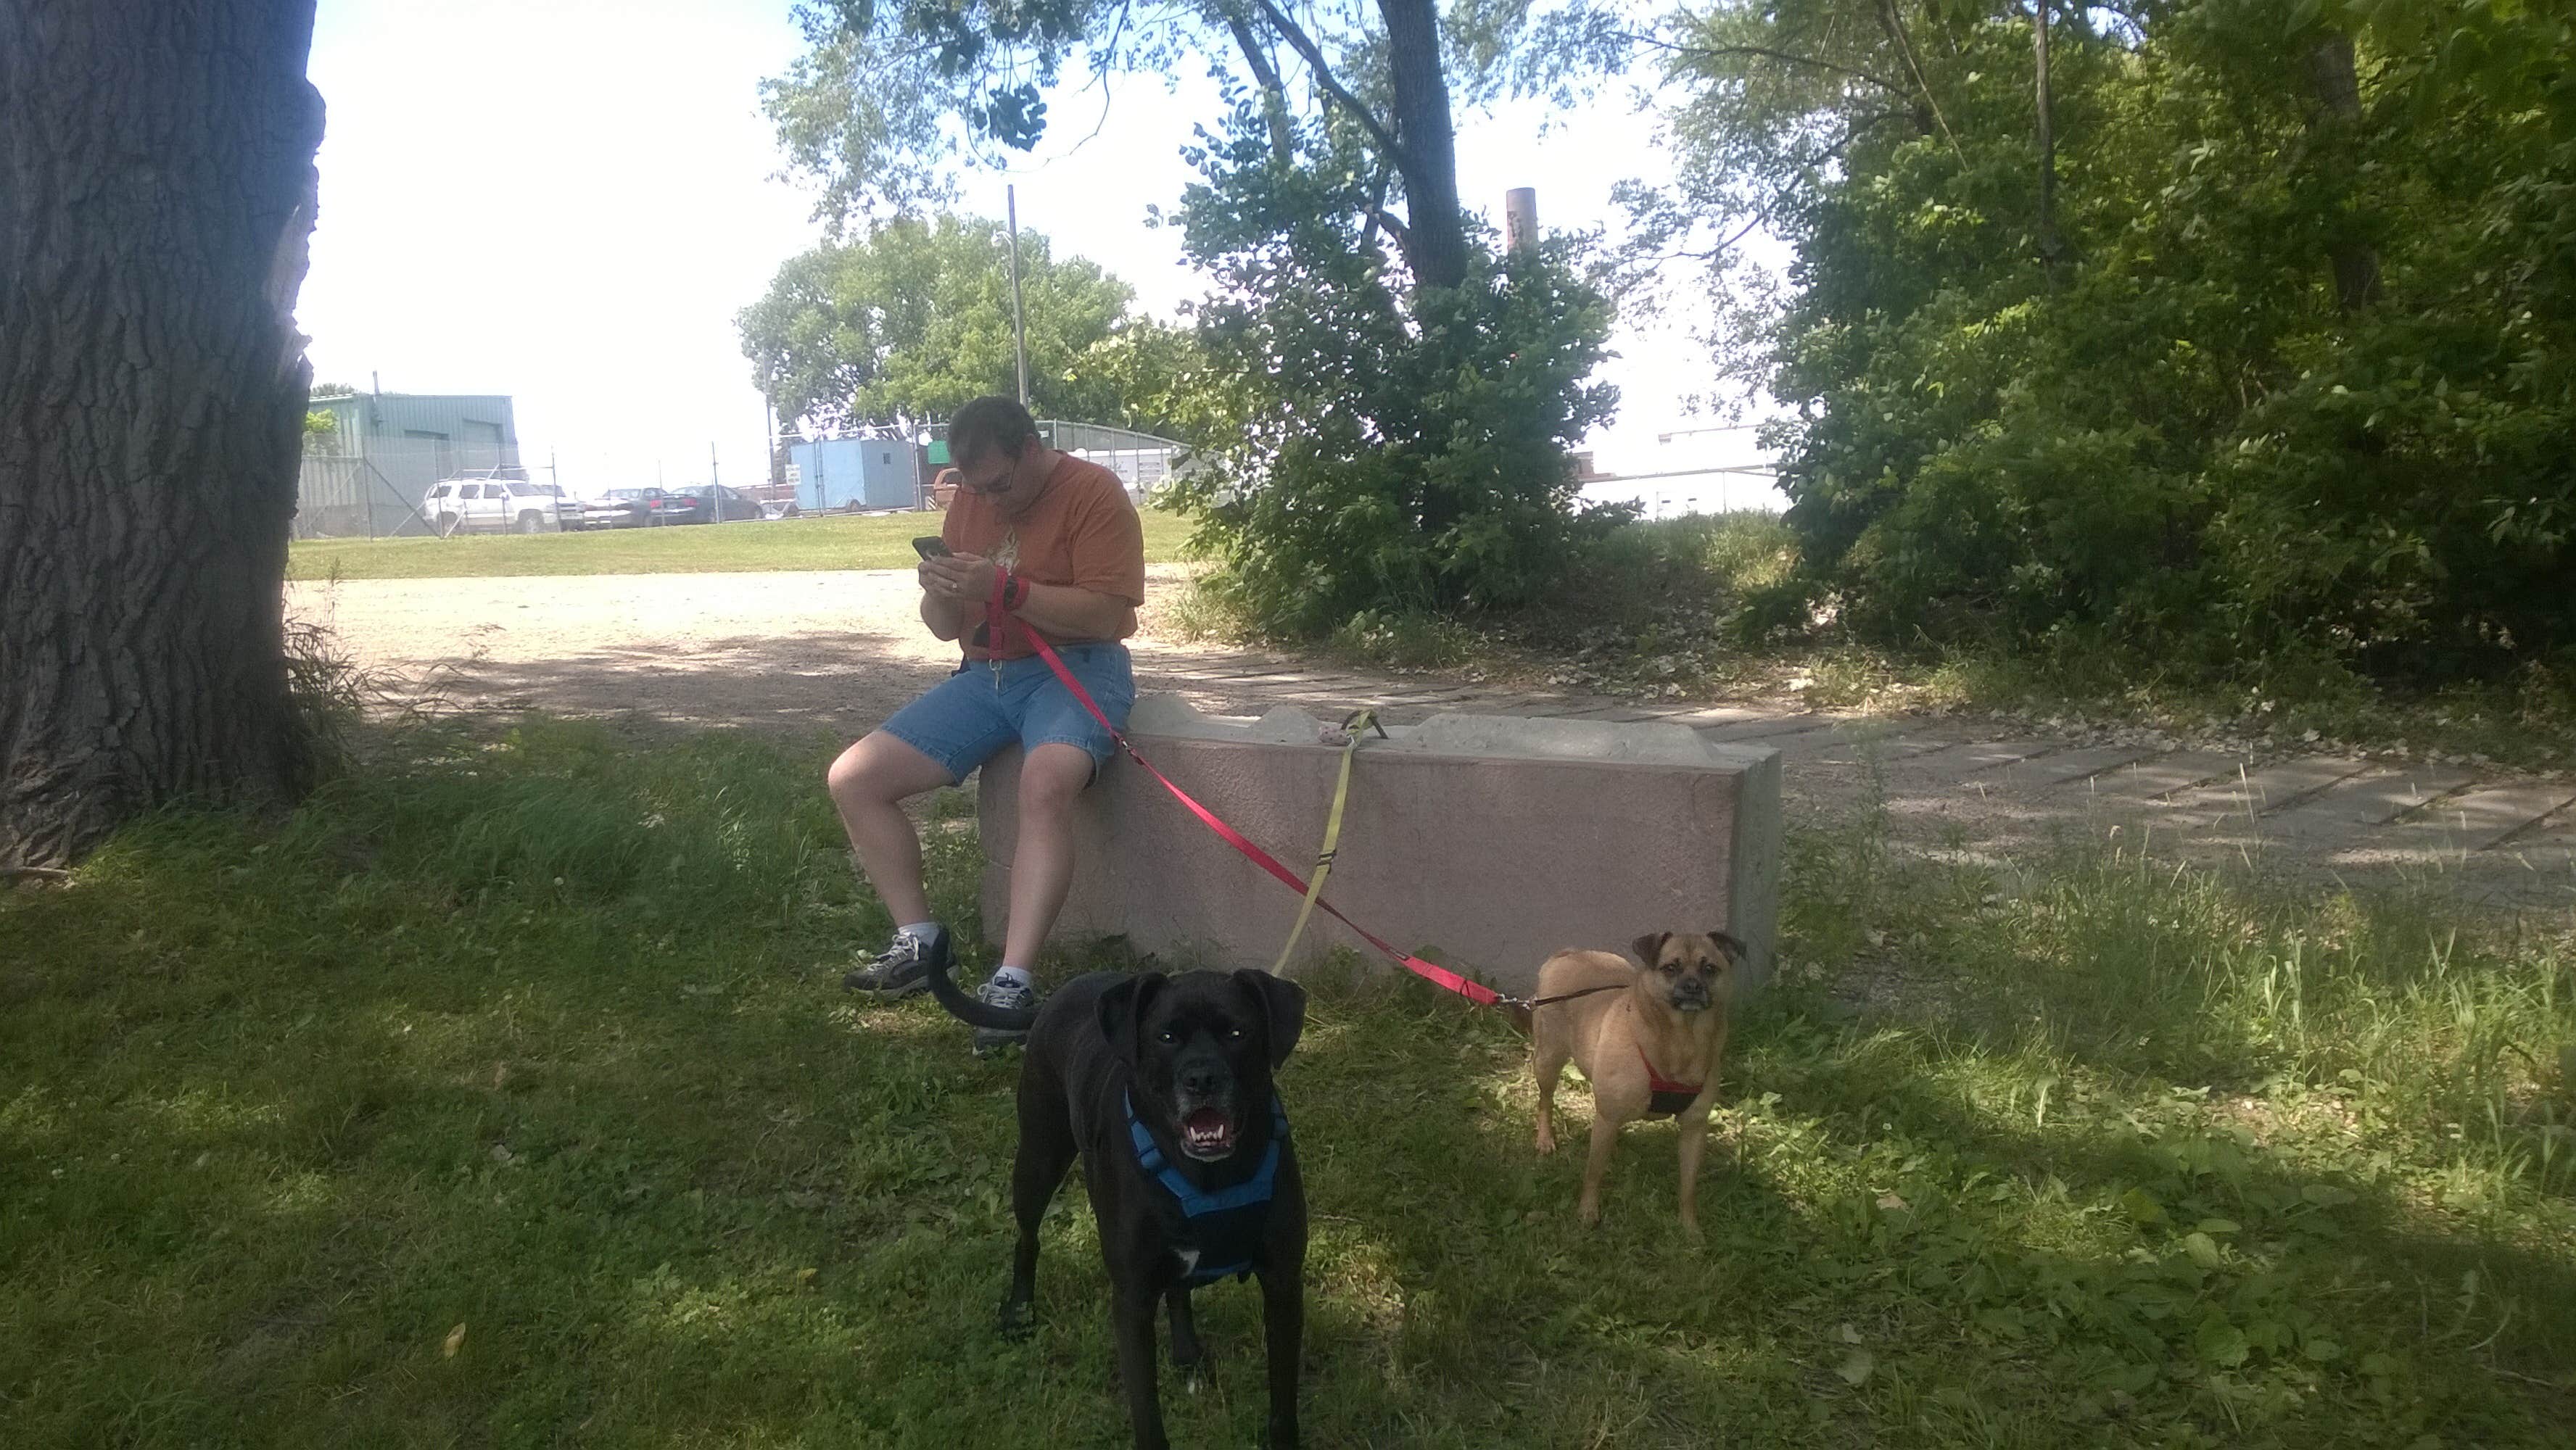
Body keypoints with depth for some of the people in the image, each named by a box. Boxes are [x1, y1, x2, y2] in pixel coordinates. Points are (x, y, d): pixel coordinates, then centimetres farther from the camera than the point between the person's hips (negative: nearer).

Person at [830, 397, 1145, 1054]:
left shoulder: (1093, 492, -7)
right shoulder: (970, 501, 13)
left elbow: (1107, 613, -17)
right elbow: (946, 626, 17)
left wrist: (1005, 587, -25)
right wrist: (941, 593, -7)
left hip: (1076, 667, -7)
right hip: (985, 675, 7)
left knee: (1046, 781, -39)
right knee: (852, 779, -6)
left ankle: (1013, 980, -38)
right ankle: (919, 939, 1)